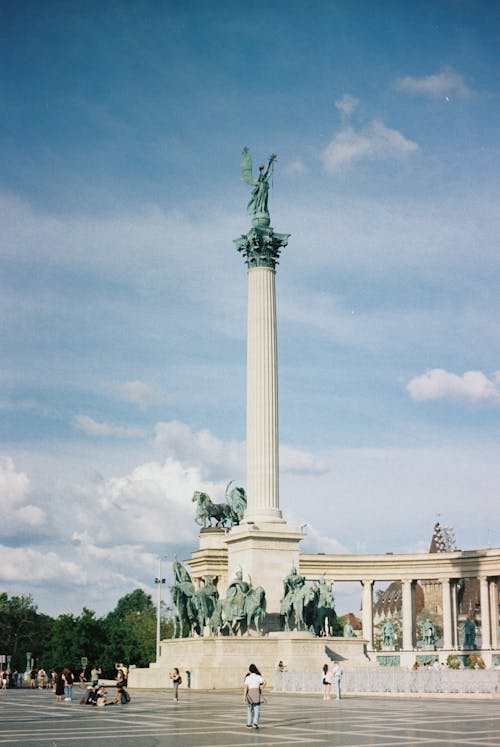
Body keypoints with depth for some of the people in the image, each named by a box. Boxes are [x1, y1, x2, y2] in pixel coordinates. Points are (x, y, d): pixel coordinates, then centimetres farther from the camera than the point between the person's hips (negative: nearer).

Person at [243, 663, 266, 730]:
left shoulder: (247, 678, -1)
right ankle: (255, 723, -10)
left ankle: (249, 724, 17)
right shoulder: (258, 676, 2)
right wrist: (261, 689, 3)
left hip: (249, 694, 0)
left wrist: (244, 697, -10)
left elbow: (245, 687, -8)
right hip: (257, 693, 0)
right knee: (256, 709, 3)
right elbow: (264, 682, -11)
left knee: (249, 709, 13)